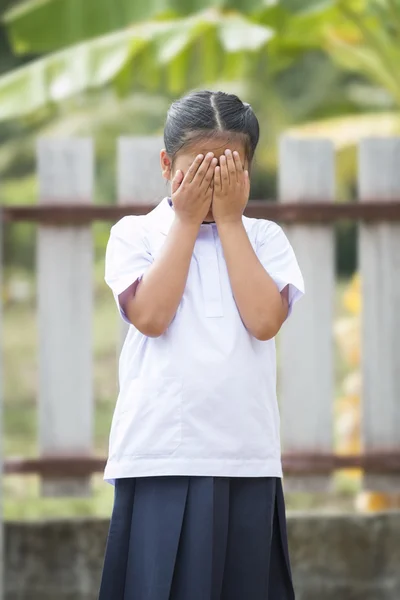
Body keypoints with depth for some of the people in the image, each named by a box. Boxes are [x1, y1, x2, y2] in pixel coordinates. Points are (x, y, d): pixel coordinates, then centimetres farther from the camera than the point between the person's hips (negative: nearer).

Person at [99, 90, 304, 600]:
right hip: (160, 459, -2)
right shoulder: (134, 234, 6)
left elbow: (265, 321, -7)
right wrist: (188, 220, -4)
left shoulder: (264, 238, 10)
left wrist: (229, 219, -3)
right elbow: (151, 317, -10)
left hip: (247, 458, 2)